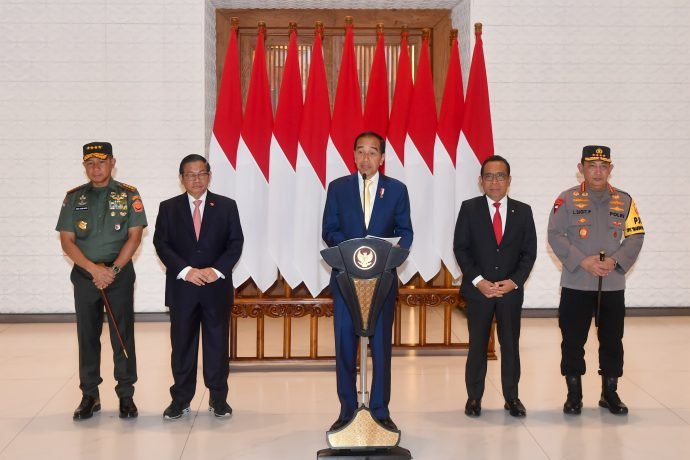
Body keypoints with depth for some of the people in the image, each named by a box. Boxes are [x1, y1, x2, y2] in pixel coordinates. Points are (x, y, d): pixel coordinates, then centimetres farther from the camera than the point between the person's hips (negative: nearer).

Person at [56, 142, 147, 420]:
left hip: (120, 274, -2)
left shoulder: (129, 195, 1)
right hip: (84, 275, 2)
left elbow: (135, 236, -5)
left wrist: (113, 269, -14)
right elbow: (66, 240, 0)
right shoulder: (74, 197, 6)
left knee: (123, 335, 0)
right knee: (87, 336, 7)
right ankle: (89, 396, 16)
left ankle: (126, 395, 9)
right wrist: (93, 268, -13)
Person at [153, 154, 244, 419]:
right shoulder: (168, 208, 6)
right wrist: (185, 270, -15)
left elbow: (235, 243, 0)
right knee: (182, 344, 6)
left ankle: (218, 398, 15)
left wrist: (216, 270, -14)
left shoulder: (227, 206, 6)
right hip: (182, 288, 0)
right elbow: (161, 244, -1)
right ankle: (180, 399, 16)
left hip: (217, 287, 0)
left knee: (217, 343, 5)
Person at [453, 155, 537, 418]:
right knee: (477, 345, 4)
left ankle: (512, 398, 17)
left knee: (511, 345, 6)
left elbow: (529, 251, 4)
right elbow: (460, 248, -3)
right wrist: (477, 280, -12)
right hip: (478, 289, -1)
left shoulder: (523, 211, 6)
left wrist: (515, 281, -9)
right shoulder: (469, 209, 1)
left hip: (511, 290, 2)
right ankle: (474, 397, 14)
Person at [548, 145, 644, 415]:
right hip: (576, 285, -2)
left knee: (612, 340, 9)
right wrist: (583, 261, -17)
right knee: (573, 340, 2)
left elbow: (636, 237, 3)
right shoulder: (567, 199, -1)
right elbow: (555, 235, -7)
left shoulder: (624, 201, 6)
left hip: (613, 285, 2)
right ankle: (574, 394, 16)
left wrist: (615, 261, -14)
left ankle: (610, 393, 23)